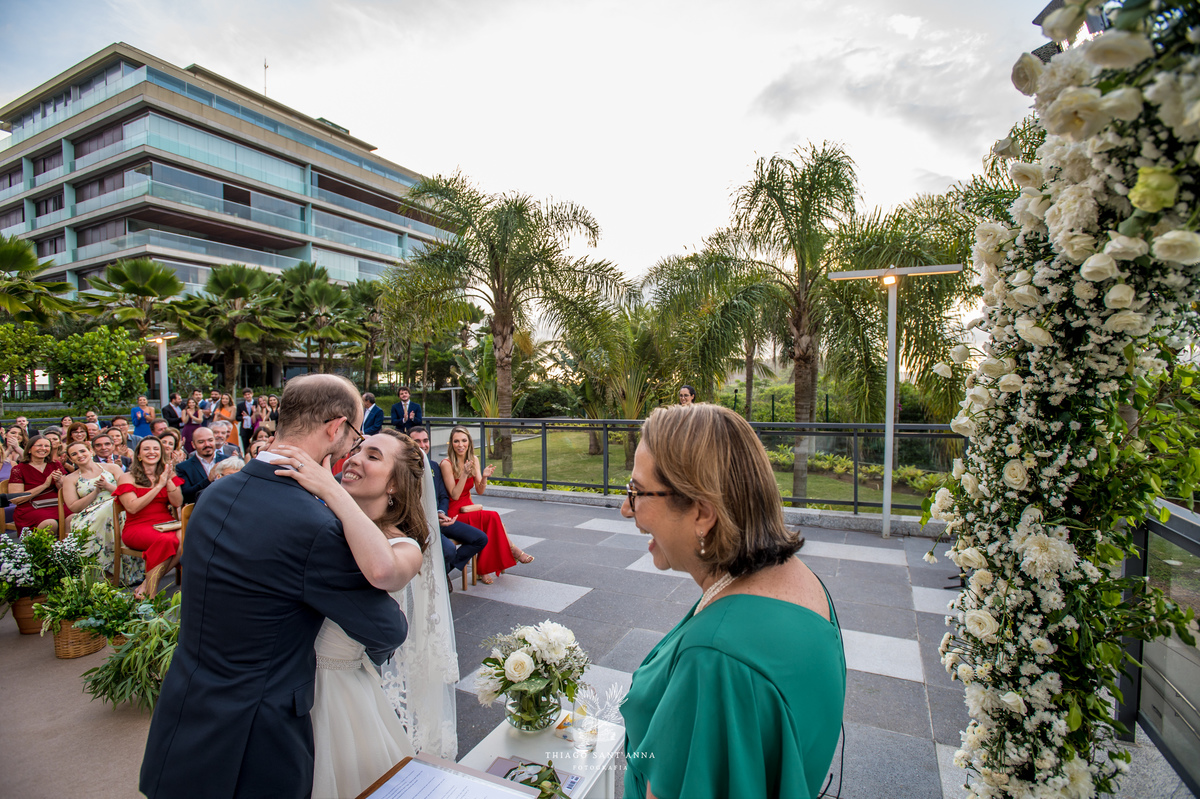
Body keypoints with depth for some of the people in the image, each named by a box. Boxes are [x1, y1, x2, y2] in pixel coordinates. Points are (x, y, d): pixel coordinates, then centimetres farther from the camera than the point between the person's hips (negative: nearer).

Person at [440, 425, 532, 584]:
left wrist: (484, 477, -16)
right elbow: (454, 495, -17)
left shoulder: (473, 460, 4)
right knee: (493, 517, -25)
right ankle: (511, 548, -8)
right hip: (454, 514, -6)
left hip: (468, 509, 6)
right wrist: (464, 474, -27)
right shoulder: (447, 464, -14)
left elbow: (480, 490, 3)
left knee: (491, 521, -25)